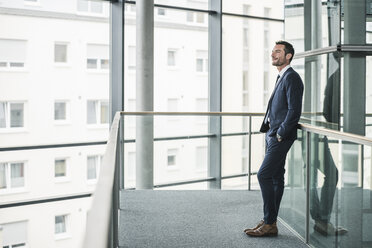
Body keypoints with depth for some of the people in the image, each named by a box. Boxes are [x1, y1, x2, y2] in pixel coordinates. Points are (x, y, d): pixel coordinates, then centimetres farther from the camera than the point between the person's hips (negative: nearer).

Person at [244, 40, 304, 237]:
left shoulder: (291, 77, -13)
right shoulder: (281, 77, 18)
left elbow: (294, 111, -19)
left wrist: (280, 133, -16)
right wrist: (267, 128, 14)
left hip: (282, 136, -10)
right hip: (273, 134, 10)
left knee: (264, 175, -12)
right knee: (275, 177, 11)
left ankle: (269, 223, -5)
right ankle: (269, 222, 16)